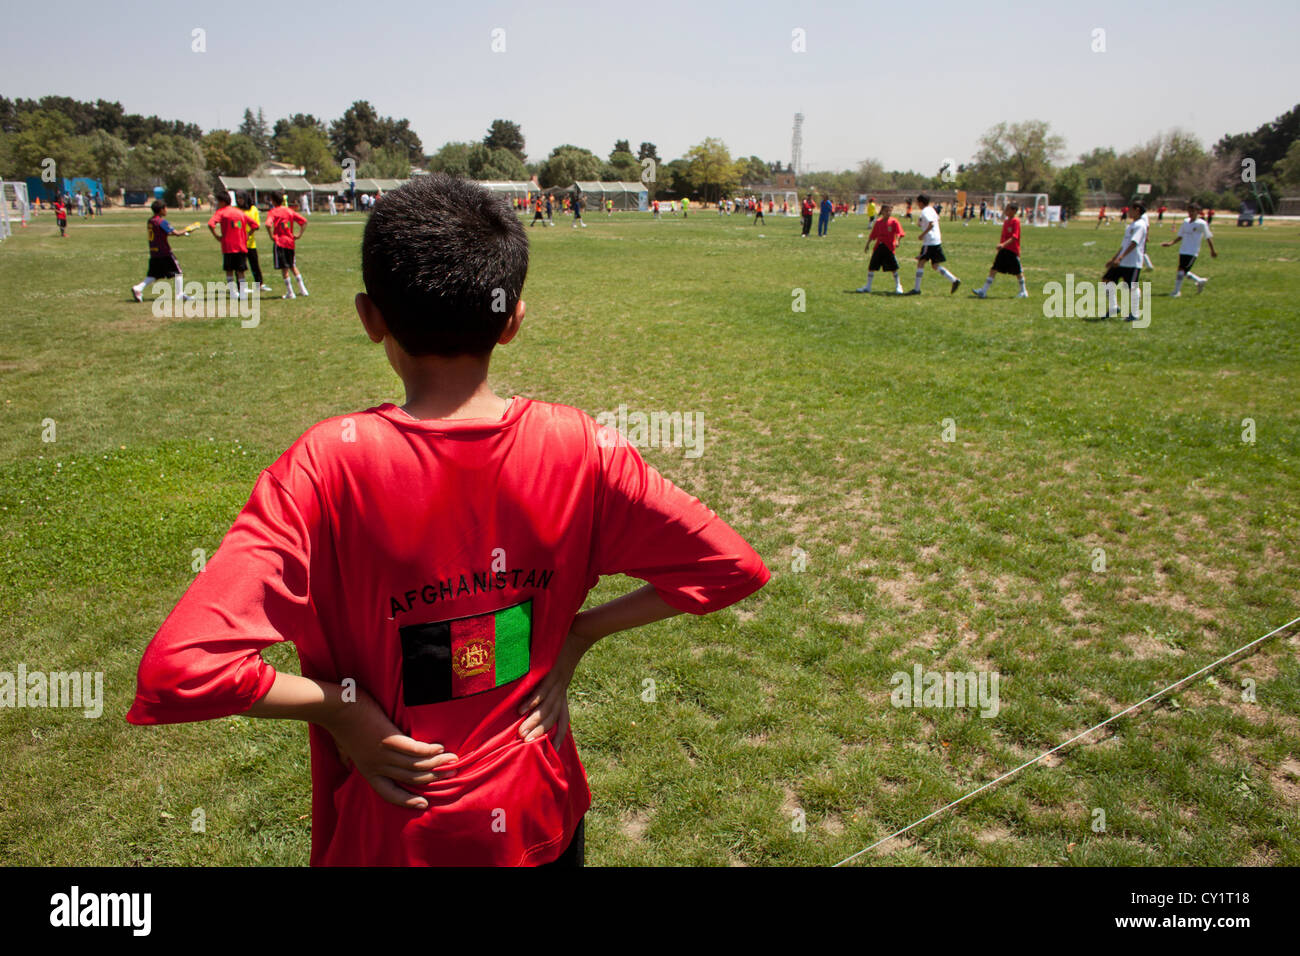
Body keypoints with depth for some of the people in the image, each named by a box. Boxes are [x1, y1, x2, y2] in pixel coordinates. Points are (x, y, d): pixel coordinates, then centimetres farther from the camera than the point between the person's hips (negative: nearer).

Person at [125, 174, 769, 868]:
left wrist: (335, 703, -15)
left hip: (390, 835, -1)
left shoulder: (327, 465, -24)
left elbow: (179, 669, -30)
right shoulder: (578, 446, -17)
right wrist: (579, 631, -7)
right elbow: (732, 568, -9)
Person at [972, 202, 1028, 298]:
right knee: (993, 269, -1)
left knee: (1018, 272, 6)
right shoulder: (1006, 221, 11)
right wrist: (998, 250, 20)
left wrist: (1003, 244, -32)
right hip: (1003, 250, 7)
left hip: (1013, 251, -7)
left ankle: (1024, 292, 22)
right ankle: (983, 291, -4)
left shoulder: (1016, 221, -13)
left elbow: (1014, 237, -21)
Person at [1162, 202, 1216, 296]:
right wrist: (1170, 243, 2)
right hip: (1183, 251, 7)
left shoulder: (1202, 224, -7)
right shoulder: (1185, 222, 10)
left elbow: (1208, 237, -2)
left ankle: (1176, 291, -4)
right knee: (1184, 272, 9)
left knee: (1182, 270, -12)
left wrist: (1212, 250, 2)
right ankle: (1200, 281, 30)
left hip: (1192, 252, -7)